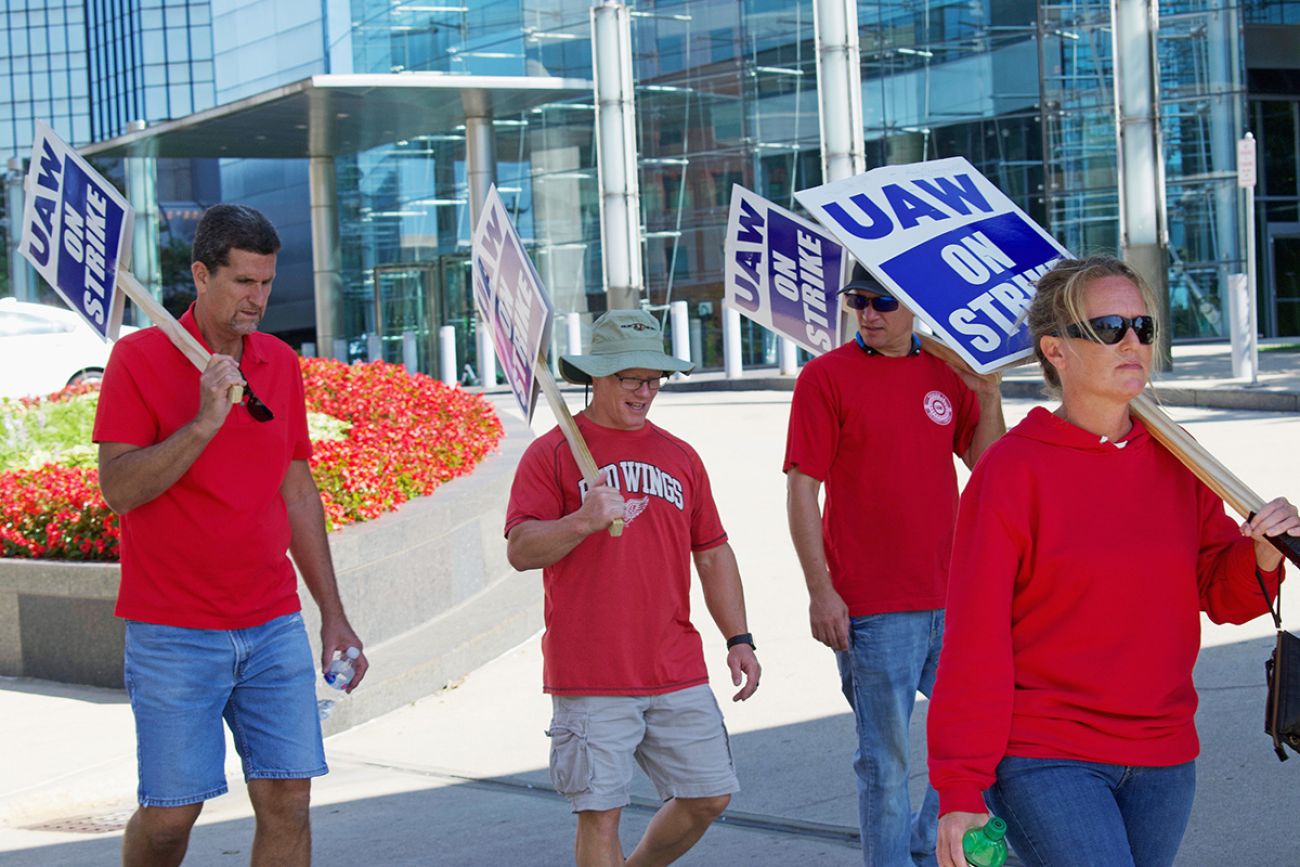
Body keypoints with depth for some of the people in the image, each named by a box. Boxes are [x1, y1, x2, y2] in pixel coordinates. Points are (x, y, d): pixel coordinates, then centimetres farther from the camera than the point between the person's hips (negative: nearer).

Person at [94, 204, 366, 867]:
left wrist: (333, 615, 15)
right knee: (171, 812, -2)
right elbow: (118, 489, -13)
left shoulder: (281, 364, 10)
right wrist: (204, 423, -23)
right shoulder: (140, 358, -5)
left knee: (288, 798, -2)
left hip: (274, 629, 5)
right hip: (174, 634, -4)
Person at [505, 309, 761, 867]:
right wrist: (582, 521, -25)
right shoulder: (552, 453, 0)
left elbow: (713, 555, 19)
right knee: (600, 812, -3)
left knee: (709, 795, 6)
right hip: (590, 682, -5)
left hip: (678, 675, 5)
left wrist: (738, 639, 12)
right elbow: (520, 551, -9)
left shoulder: (679, 458, 16)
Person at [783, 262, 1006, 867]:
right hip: (871, 610, -5)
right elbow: (802, 488, -7)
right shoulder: (826, 377, -4)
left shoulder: (947, 373, 10)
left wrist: (988, 396, -5)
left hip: (952, 600, 5)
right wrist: (820, 590, -12)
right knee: (885, 760, 1)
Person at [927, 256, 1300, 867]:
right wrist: (960, 789, -13)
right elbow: (974, 639, -10)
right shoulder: (1012, 469, -9)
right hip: (1044, 761, -6)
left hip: (1162, 760, 6)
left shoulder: (1175, 462, 8)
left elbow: (1221, 597, 14)